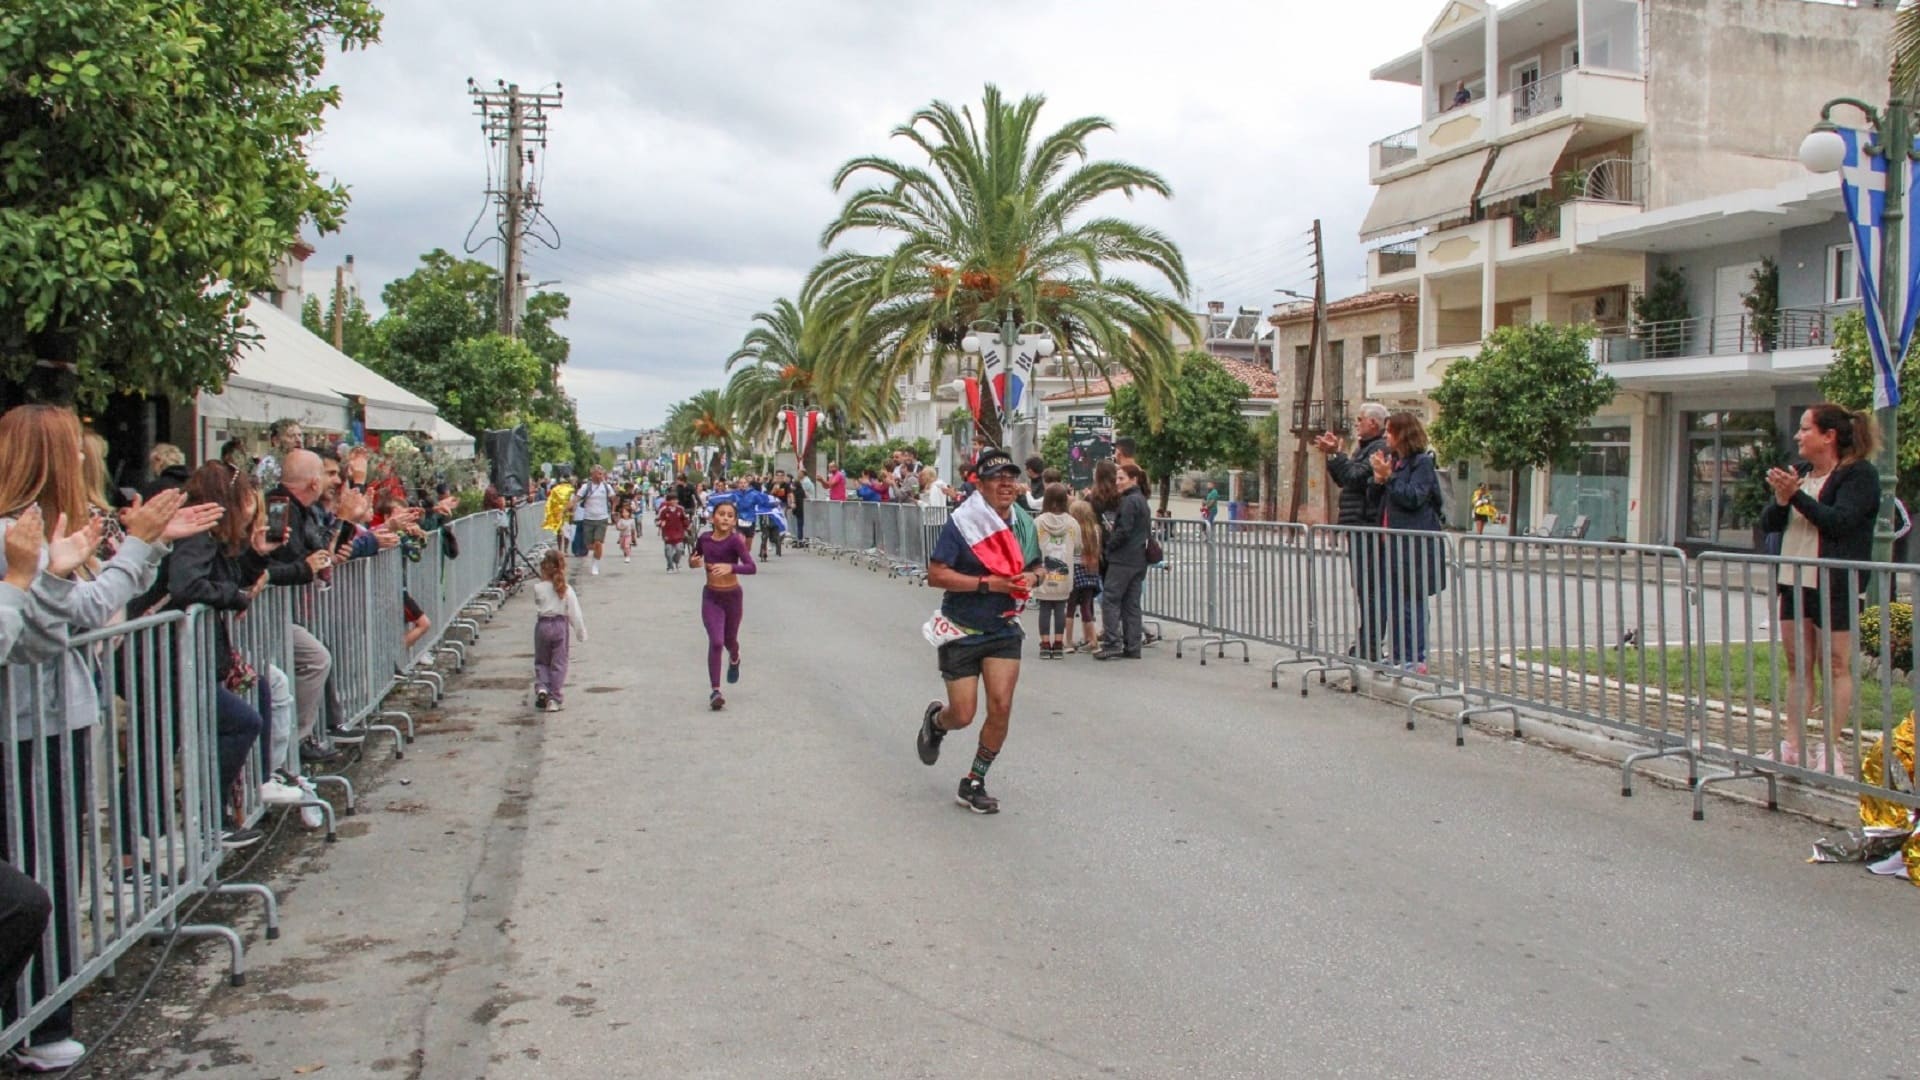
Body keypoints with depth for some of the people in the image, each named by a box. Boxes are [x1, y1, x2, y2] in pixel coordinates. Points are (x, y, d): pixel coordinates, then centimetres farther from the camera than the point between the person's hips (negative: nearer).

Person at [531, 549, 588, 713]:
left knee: (541, 662, 18)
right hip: (560, 626, 0)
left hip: (542, 625, 0)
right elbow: (575, 614, -6)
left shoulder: (538, 588, -12)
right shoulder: (567, 590, -9)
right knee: (558, 664, 8)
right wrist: (581, 633, 3)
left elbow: (537, 610, 4)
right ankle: (554, 700, 8)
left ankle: (541, 687, -4)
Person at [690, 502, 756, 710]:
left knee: (729, 640, 18)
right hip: (710, 597, 1)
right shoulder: (704, 538, -4)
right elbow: (693, 559, 14)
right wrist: (693, 562, -10)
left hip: (732, 596, -1)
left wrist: (730, 567, -42)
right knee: (715, 642, -12)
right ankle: (715, 691, -6)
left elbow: (751, 567, -26)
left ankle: (734, 660, 55)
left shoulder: (735, 540, -17)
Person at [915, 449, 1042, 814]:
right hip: (961, 631, -4)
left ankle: (973, 784, 12)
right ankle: (935, 720, 40)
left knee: (1001, 707, -7)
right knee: (963, 715, 1)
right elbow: (935, 575, -20)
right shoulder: (962, 522, -15)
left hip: (1004, 630, 4)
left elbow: (1035, 566, 20)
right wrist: (989, 583, -25)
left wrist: (1030, 578, -5)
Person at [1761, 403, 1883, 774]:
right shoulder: (1800, 474, 15)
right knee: (1798, 666, 8)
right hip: (1795, 582, 7)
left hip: (1835, 586, -7)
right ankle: (1793, 746, 12)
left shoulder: (1859, 474, -6)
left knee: (1835, 666, -1)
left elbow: (1839, 521, -19)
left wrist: (1796, 496, -20)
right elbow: (1768, 523, 10)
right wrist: (1781, 499, -9)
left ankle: (1832, 751, 4)